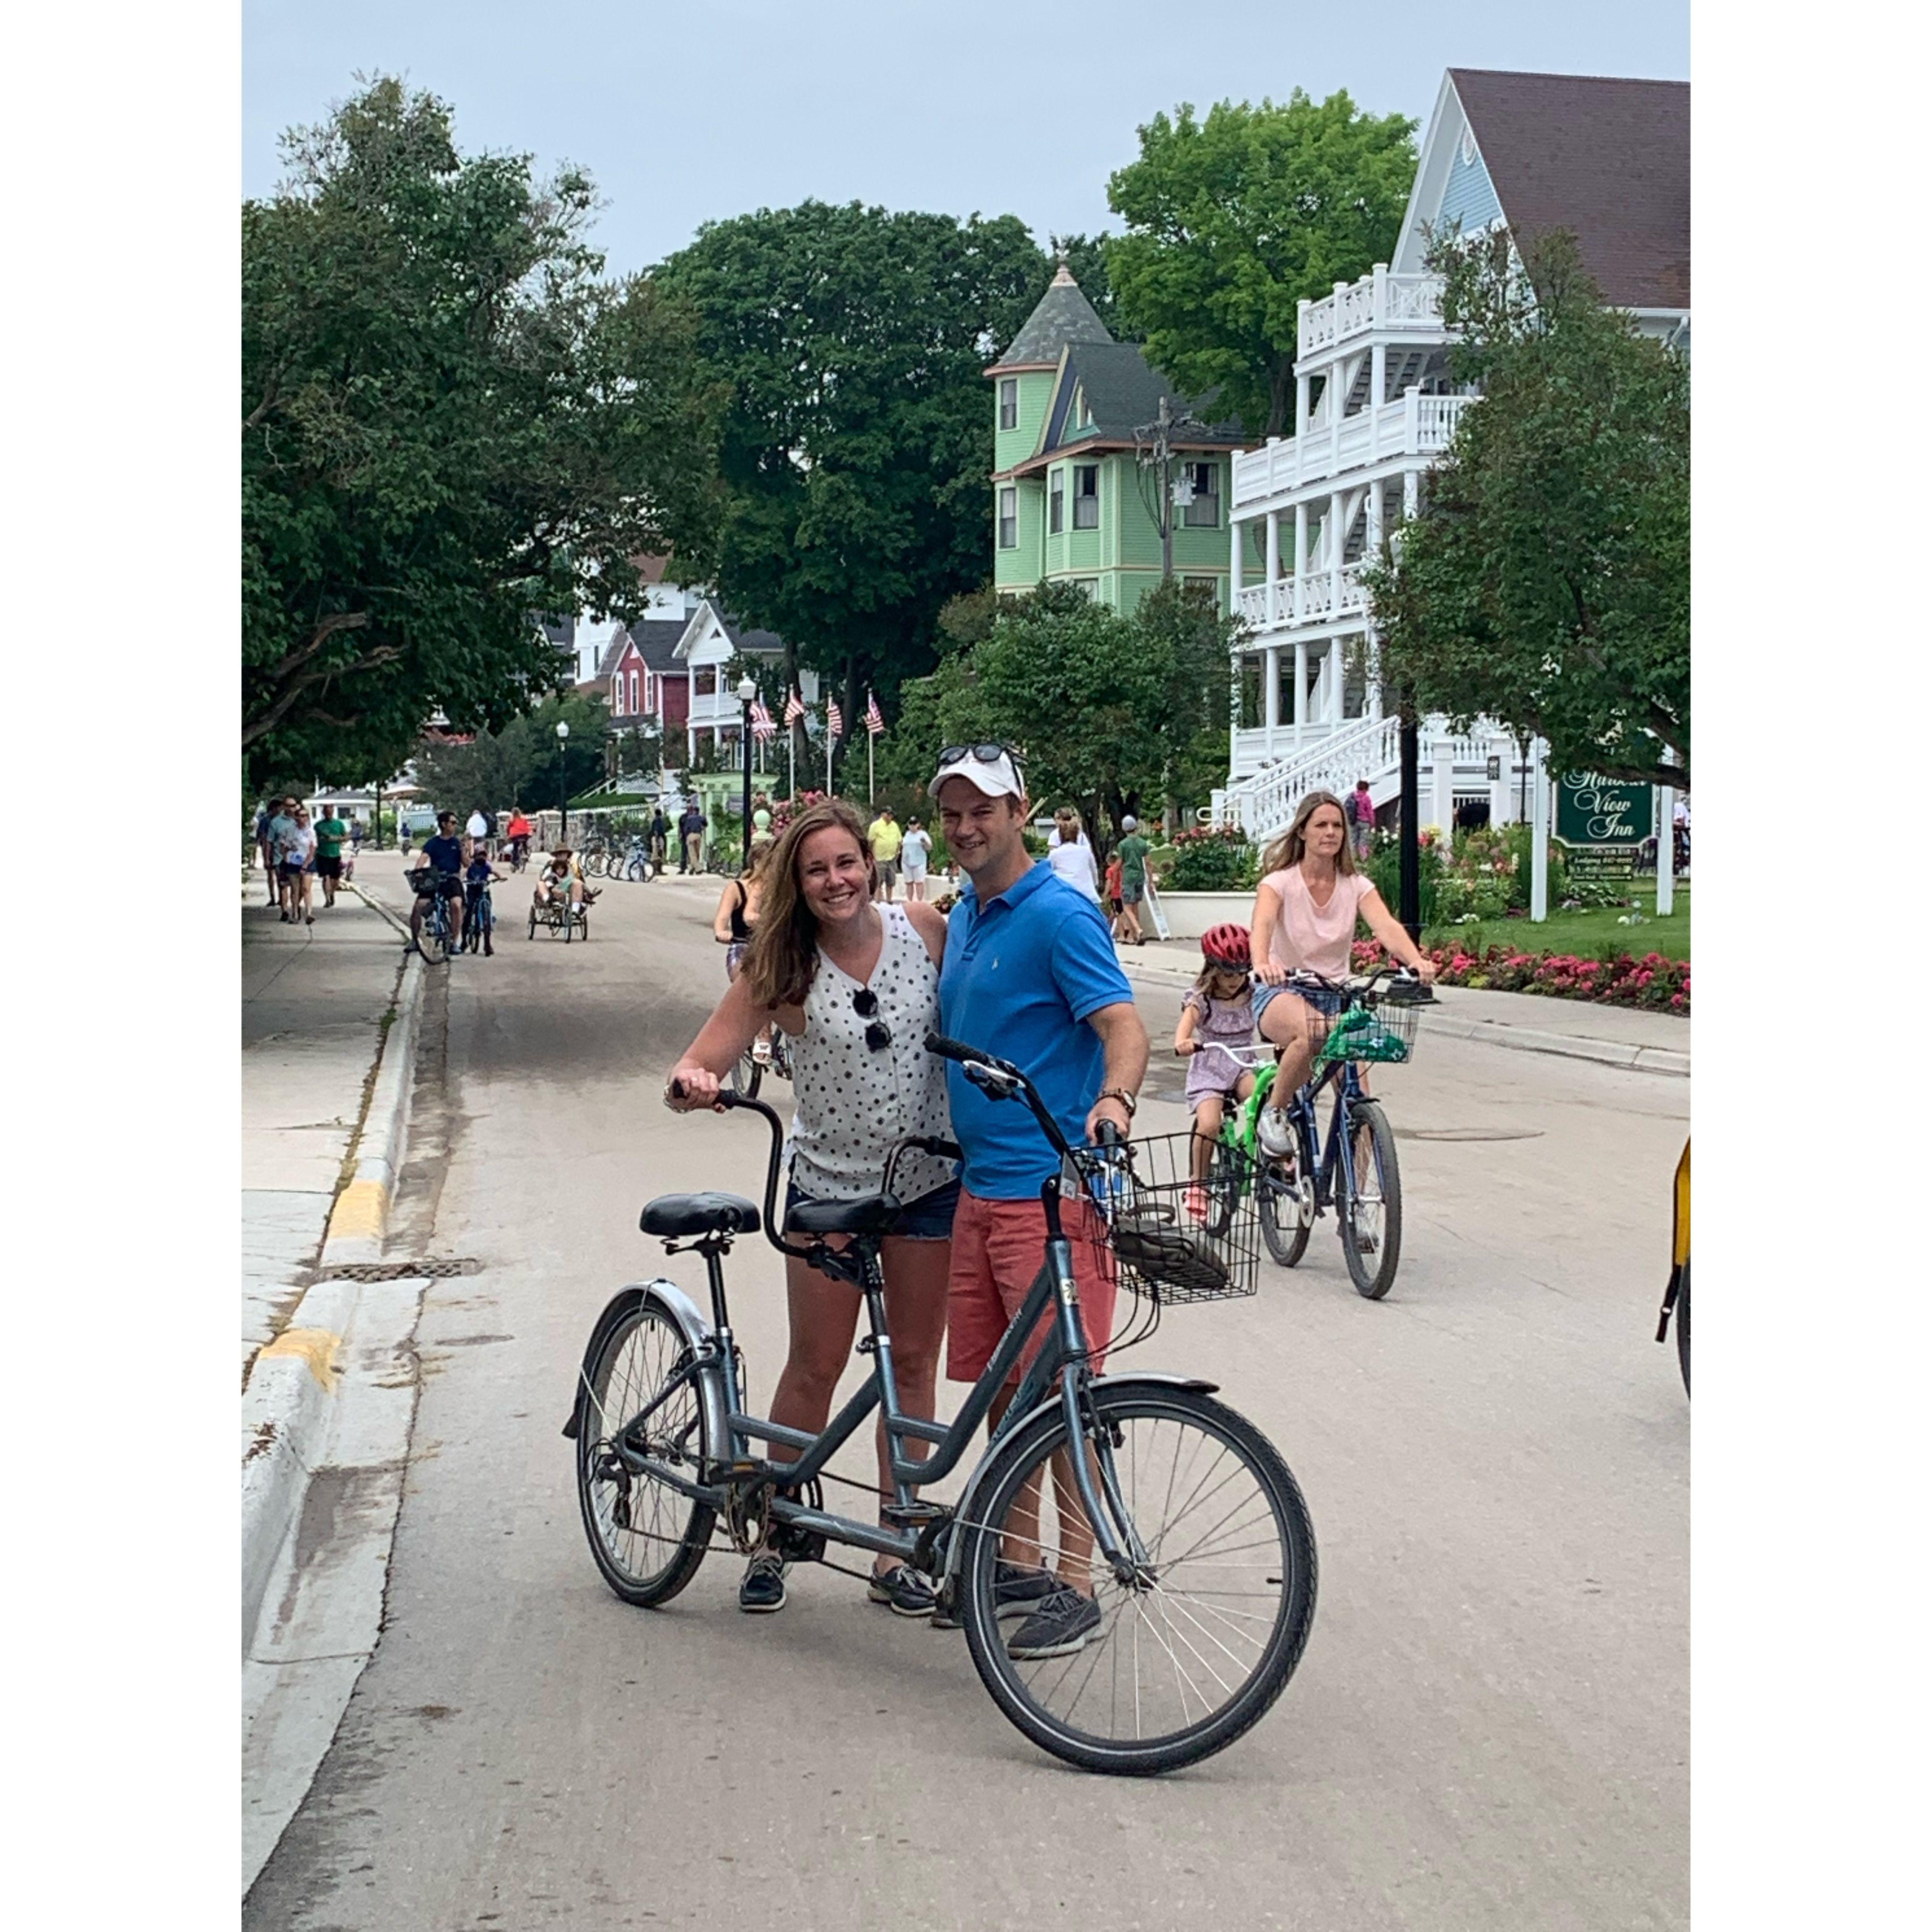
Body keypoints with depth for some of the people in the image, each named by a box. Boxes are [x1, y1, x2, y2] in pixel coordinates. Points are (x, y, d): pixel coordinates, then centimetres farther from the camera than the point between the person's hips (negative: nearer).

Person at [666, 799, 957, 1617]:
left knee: (913, 1363, 7)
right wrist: (690, 1083, -38)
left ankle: (895, 1554, 17)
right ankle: (773, 1539, 21)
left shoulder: (924, 930, -8)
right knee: (815, 1366, 5)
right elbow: (701, 1062, -16)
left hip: (927, 1182, 1)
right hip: (828, 1184, -1)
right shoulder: (782, 967, -12)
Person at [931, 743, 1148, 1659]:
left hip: (1052, 1189, -9)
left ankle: (1075, 1585, 2)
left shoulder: (1060, 915, -11)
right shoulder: (962, 917, 15)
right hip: (979, 1188, 9)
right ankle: (1019, 1562, 24)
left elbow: (1124, 1024, -20)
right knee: (1000, 1384, 13)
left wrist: (1114, 1096, -39)